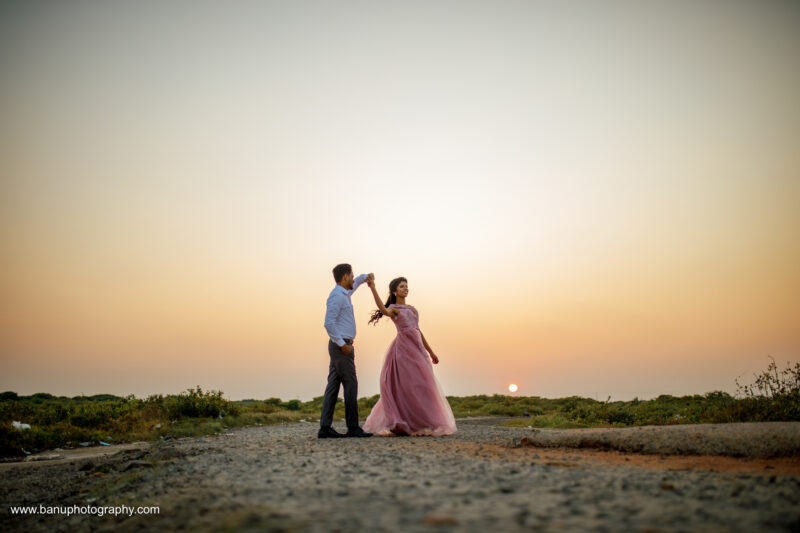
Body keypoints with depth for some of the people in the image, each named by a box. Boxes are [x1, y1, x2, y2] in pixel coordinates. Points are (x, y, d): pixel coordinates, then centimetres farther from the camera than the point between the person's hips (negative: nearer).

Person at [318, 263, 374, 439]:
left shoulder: (343, 293, 16)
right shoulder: (337, 296, -14)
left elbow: (352, 285, 40)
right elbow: (329, 323, -21)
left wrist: (364, 277, 21)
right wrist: (343, 344, -20)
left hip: (340, 347, 10)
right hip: (341, 346, -10)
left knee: (333, 385, 5)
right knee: (350, 385, -6)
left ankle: (325, 427, 4)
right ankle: (353, 428, -1)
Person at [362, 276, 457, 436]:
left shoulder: (411, 308, 23)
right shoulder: (393, 309, 2)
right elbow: (383, 310, -24)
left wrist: (431, 352, 23)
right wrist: (373, 288, -34)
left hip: (417, 348, 8)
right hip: (404, 347, -7)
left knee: (422, 385, 6)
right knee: (407, 385, -8)